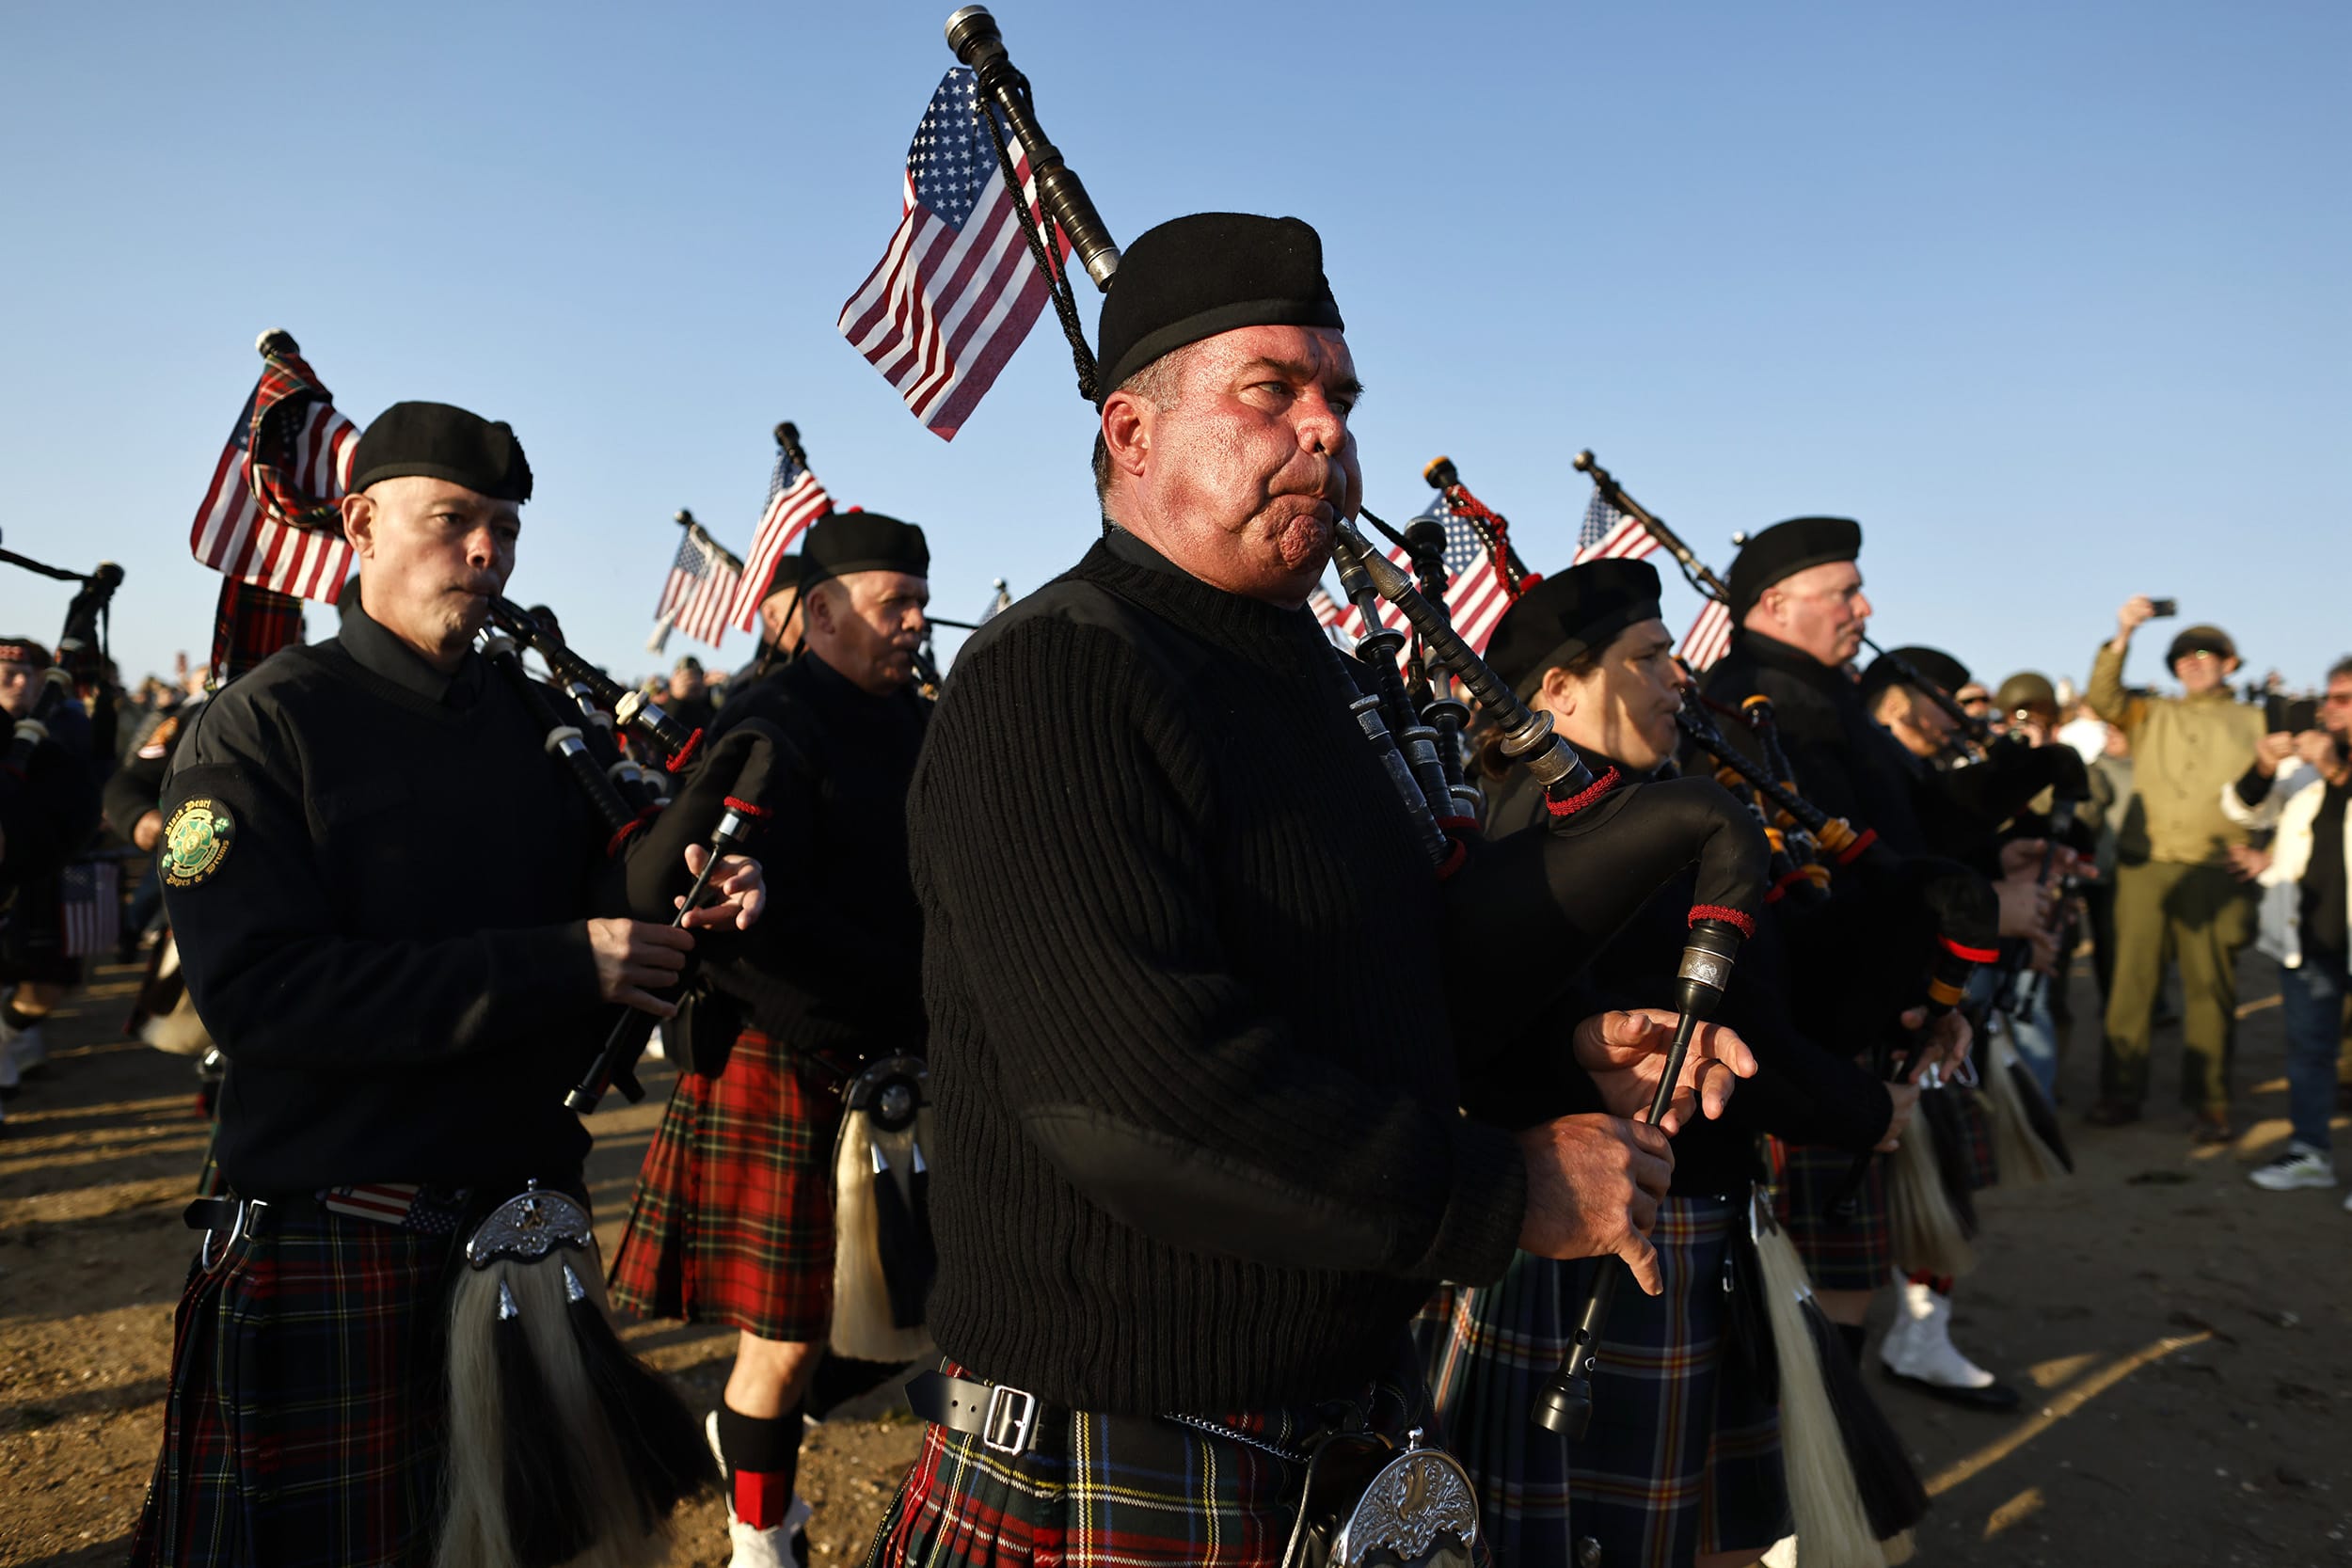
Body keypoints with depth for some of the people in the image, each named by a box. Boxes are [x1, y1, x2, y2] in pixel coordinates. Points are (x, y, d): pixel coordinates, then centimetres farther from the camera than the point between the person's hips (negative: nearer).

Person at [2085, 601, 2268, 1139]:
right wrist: (2122, 636, -13)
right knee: (2131, 979, 1)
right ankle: (2121, 1093, 9)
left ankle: (2208, 1104, 8)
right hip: (2144, 867, 1)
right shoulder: (2153, 716, 15)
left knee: (2210, 988, 0)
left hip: (2213, 871, -1)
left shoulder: (2251, 722, 13)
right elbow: (2103, 699, -2)